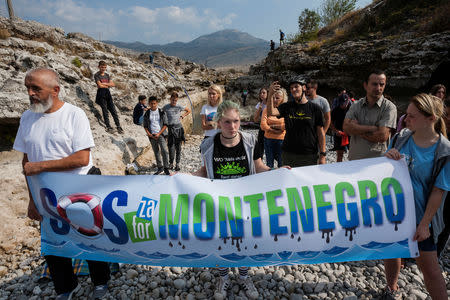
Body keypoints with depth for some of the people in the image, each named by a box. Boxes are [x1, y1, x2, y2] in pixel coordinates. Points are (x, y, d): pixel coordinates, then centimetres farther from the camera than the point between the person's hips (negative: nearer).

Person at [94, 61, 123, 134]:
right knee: (105, 110, -7)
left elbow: (113, 84, 7)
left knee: (113, 110, -2)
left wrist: (104, 84, -5)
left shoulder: (107, 75, 17)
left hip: (108, 93, 5)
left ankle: (118, 127, -3)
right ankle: (108, 127, -7)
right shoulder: (96, 75, 0)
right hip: (101, 93, -5)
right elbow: (100, 85, -10)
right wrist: (108, 85, 2)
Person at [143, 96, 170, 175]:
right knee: (156, 152, 9)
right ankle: (160, 167, 21)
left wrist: (159, 134, -10)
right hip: (152, 135, 3)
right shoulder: (147, 114, 6)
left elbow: (165, 125, -1)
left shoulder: (162, 112, -1)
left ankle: (166, 168, -7)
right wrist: (149, 134, -6)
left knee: (164, 151, -14)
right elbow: (145, 126, 10)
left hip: (161, 134, -3)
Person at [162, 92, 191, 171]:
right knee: (171, 146, -5)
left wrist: (182, 116, 8)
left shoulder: (179, 107, 3)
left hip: (179, 127, 1)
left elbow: (188, 110, 17)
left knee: (178, 146, 4)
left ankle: (177, 163, 10)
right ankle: (171, 163, 7)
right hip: (170, 128, -1)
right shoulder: (166, 107, 2)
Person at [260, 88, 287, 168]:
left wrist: (272, 126, -10)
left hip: (281, 140, -2)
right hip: (268, 139, 2)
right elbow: (263, 125, -6)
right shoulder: (267, 109, 5)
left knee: (281, 163, 7)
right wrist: (274, 131, -16)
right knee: (269, 164, 12)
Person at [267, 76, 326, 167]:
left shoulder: (315, 109, 0)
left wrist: (322, 155, -3)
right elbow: (271, 112, -12)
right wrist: (270, 94, -26)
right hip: (288, 154, 2)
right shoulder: (287, 107, 6)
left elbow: (321, 133, 1)